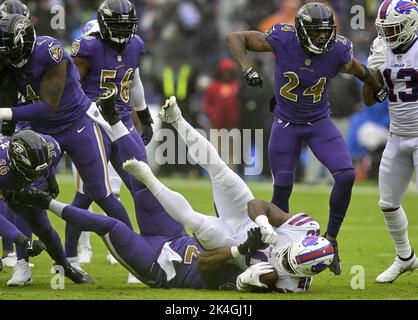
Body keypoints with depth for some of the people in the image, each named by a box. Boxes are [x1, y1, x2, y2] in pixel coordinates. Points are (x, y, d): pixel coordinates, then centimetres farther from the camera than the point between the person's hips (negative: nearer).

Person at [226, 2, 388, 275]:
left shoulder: (338, 52, -18)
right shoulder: (282, 40, -22)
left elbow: (360, 71, 5)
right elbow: (235, 38, -14)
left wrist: (379, 90, 15)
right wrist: (247, 69, -27)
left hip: (319, 123, 1)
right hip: (286, 124, -1)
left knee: (346, 176, -17)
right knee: (282, 188, 0)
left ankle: (331, 239, -1)